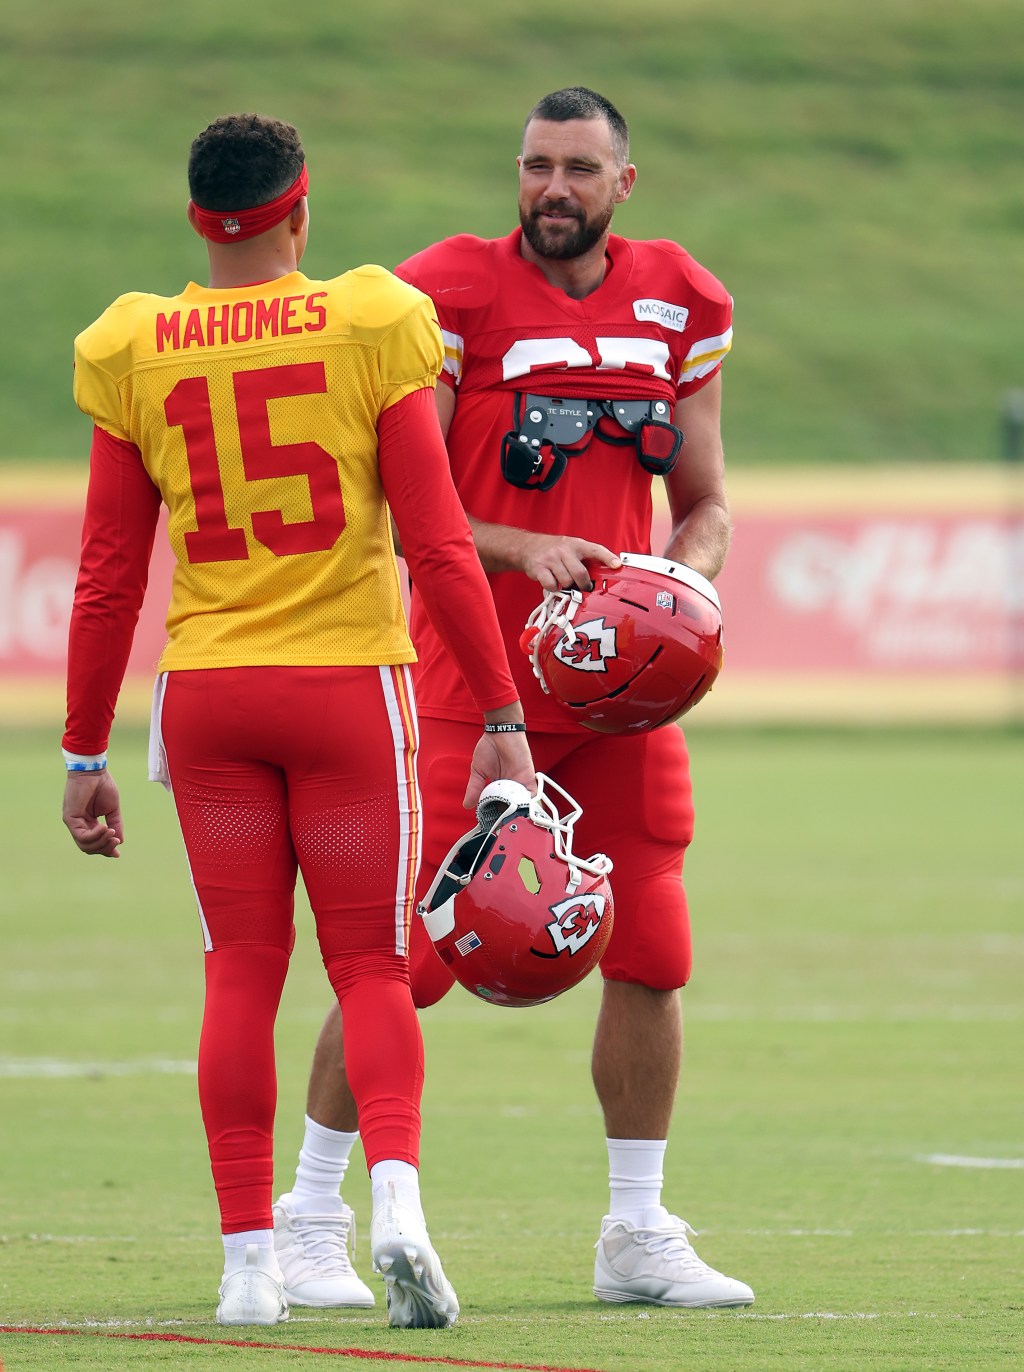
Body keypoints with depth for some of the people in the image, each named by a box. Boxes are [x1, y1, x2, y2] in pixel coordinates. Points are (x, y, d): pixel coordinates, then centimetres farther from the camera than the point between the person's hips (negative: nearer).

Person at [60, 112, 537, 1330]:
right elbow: (439, 548, -6)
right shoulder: (372, 330, -6)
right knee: (370, 965, 7)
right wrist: (501, 717, 0)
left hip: (206, 689, 2)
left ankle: (249, 1261, 5)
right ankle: (395, 1195, -16)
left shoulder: (136, 354, 0)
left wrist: (85, 753, 11)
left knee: (241, 972, 8)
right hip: (348, 681, -2)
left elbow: (108, 579, 4)